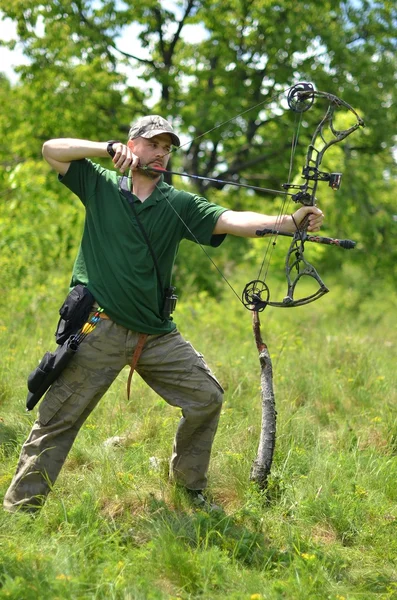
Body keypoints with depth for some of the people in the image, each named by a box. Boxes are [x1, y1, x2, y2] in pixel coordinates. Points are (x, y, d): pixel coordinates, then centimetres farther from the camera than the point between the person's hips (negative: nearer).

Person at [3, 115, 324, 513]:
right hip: (98, 331, -3)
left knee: (207, 395, 3)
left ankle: (189, 487, 22)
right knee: (57, 420, -2)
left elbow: (234, 221, -9)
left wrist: (292, 222, -25)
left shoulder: (179, 205, 5)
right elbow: (52, 150, -3)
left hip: (157, 335, 4)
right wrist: (109, 149, -12)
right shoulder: (101, 186, 4)